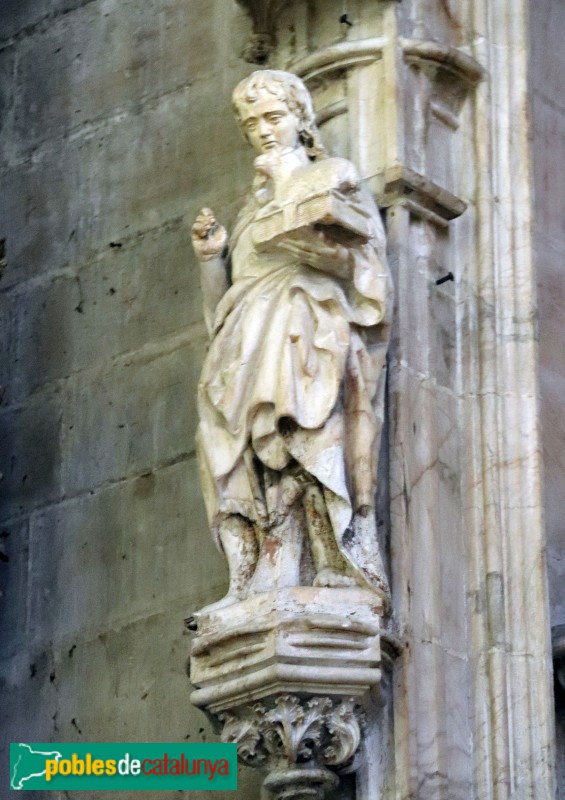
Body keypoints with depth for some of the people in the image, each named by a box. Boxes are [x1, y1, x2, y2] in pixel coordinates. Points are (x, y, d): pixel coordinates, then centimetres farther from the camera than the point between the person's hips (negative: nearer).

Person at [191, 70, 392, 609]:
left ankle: (281, 575, -30)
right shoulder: (256, 201, 29)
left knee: (297, 442, -23)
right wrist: (211, 256, 7)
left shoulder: (331, 177, 14)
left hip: (305, 338, -5)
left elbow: (340, 252, -4)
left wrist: (288, 187, -1)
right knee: (249, 462, -11)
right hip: (251, 344, 6)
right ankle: (258, 583, -20)